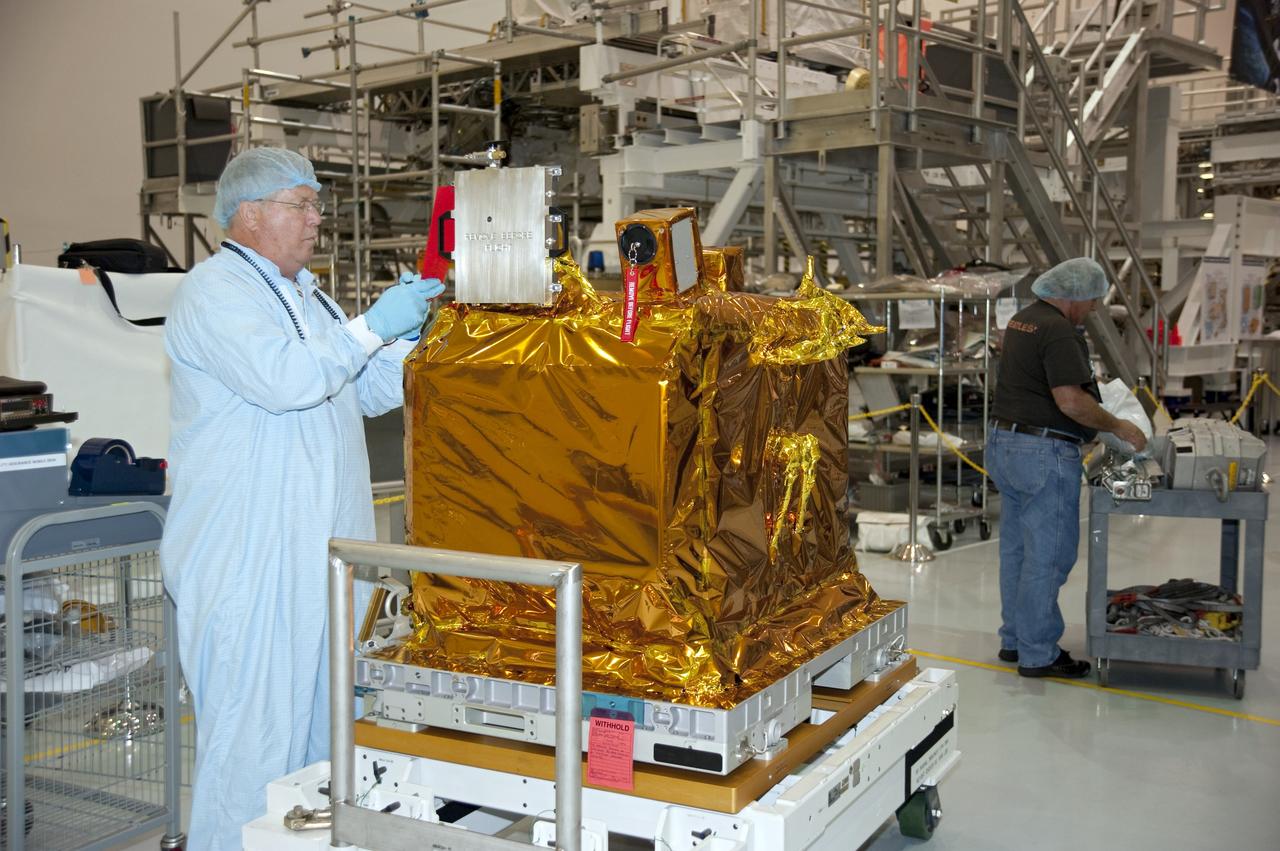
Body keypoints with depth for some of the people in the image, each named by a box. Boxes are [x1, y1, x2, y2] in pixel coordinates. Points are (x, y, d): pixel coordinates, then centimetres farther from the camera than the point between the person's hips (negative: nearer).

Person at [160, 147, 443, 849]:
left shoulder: (305, 295, 21)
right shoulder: (214, 291, -8)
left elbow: (370, 391, 25)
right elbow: (286, 380, -23)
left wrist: (422, 336, 11)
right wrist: (371, 328, -16)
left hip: (324, 545, 9)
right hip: (250, 552, -9)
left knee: (325, 715, 14)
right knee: (254, 726, -6)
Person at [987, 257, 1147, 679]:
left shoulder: (1022, 320, 13)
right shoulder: (1058, 332, -17)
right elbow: (1070, 401, -23)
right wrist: (1119, 427, -12)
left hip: (1005, 442, 10)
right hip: (1044, 454, -10)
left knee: (1016, 547, 16)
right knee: (1048, 554, -1)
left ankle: (1015, 639, 26)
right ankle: (1038, 654, 6)